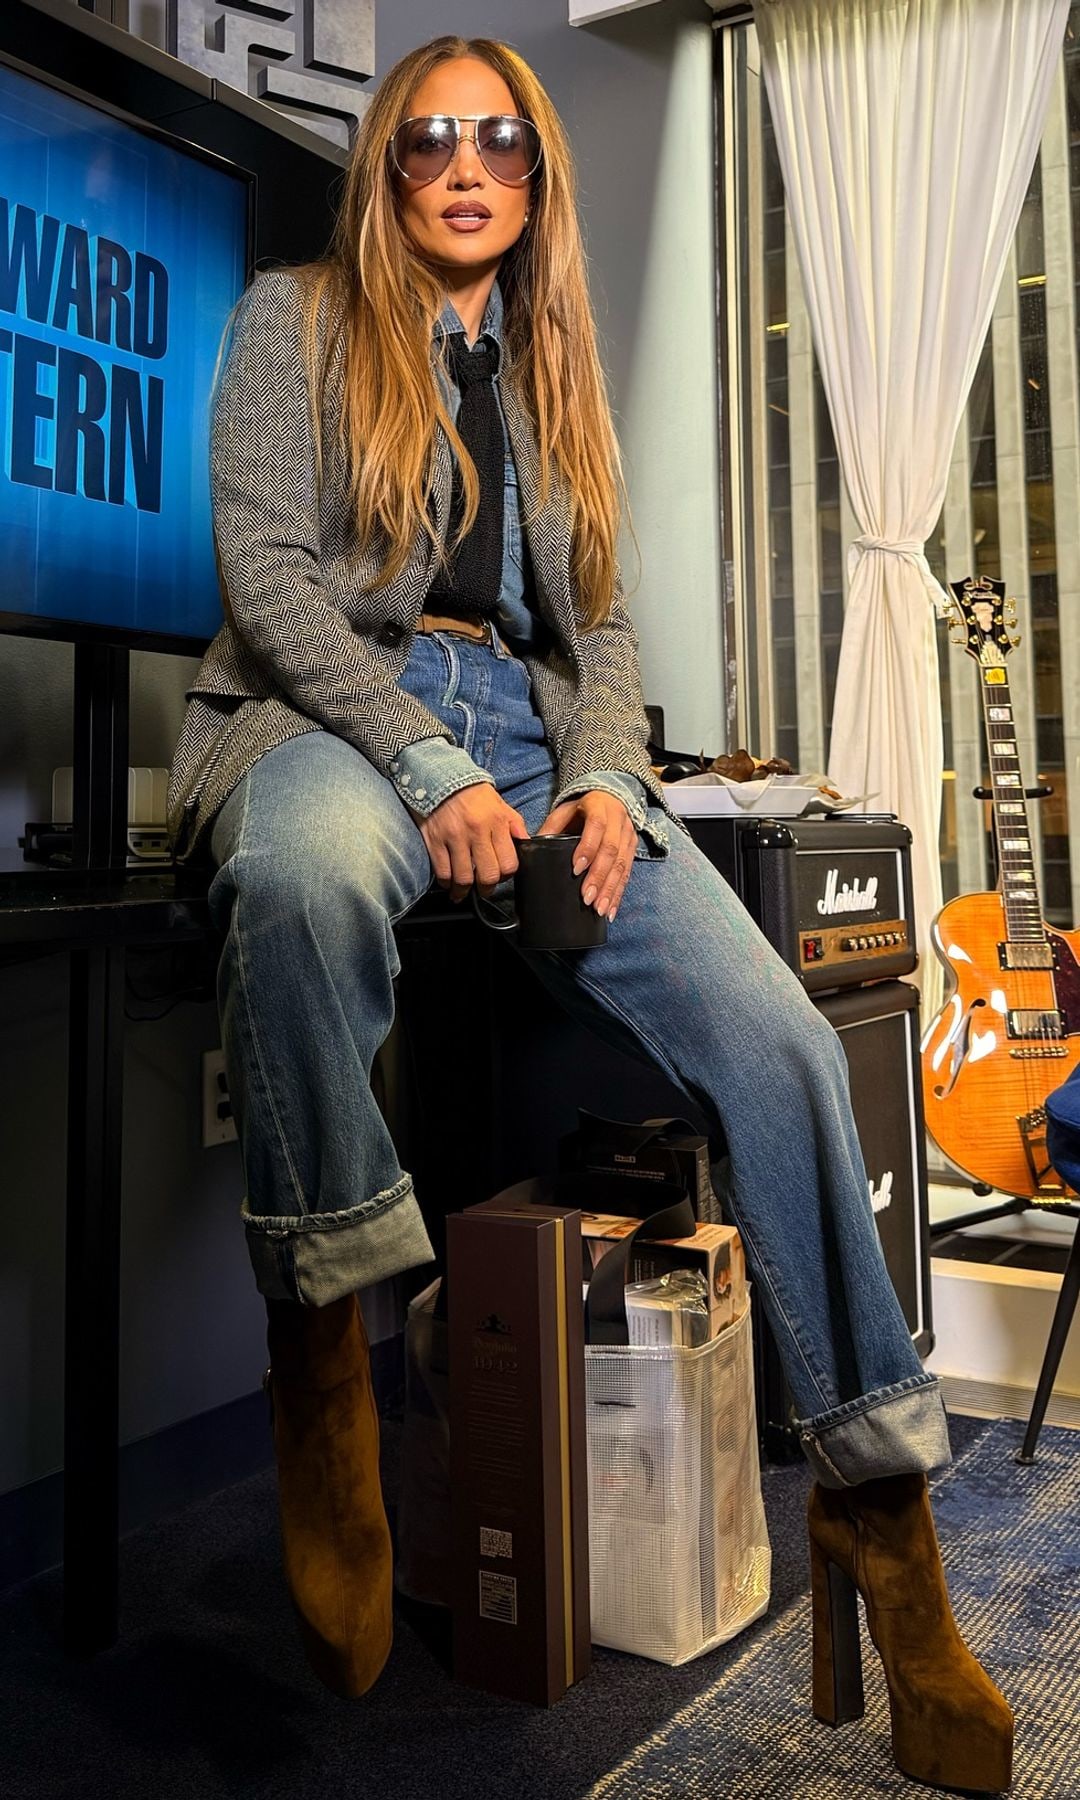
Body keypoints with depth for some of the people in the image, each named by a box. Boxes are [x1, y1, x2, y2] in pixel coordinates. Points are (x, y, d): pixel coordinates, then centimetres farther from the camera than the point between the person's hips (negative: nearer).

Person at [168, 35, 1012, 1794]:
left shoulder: (554, 368, 28)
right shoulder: (296, 318, 15)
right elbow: (267, 566, -1)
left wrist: (605, 777, -4)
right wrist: (430, 767, -17)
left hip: (534, 738, 4)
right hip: (334, 715, -3)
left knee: (780, 1038, -21)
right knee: (311, 869, -43)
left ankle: (879, 1508, -9)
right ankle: (318, 1331, -22)